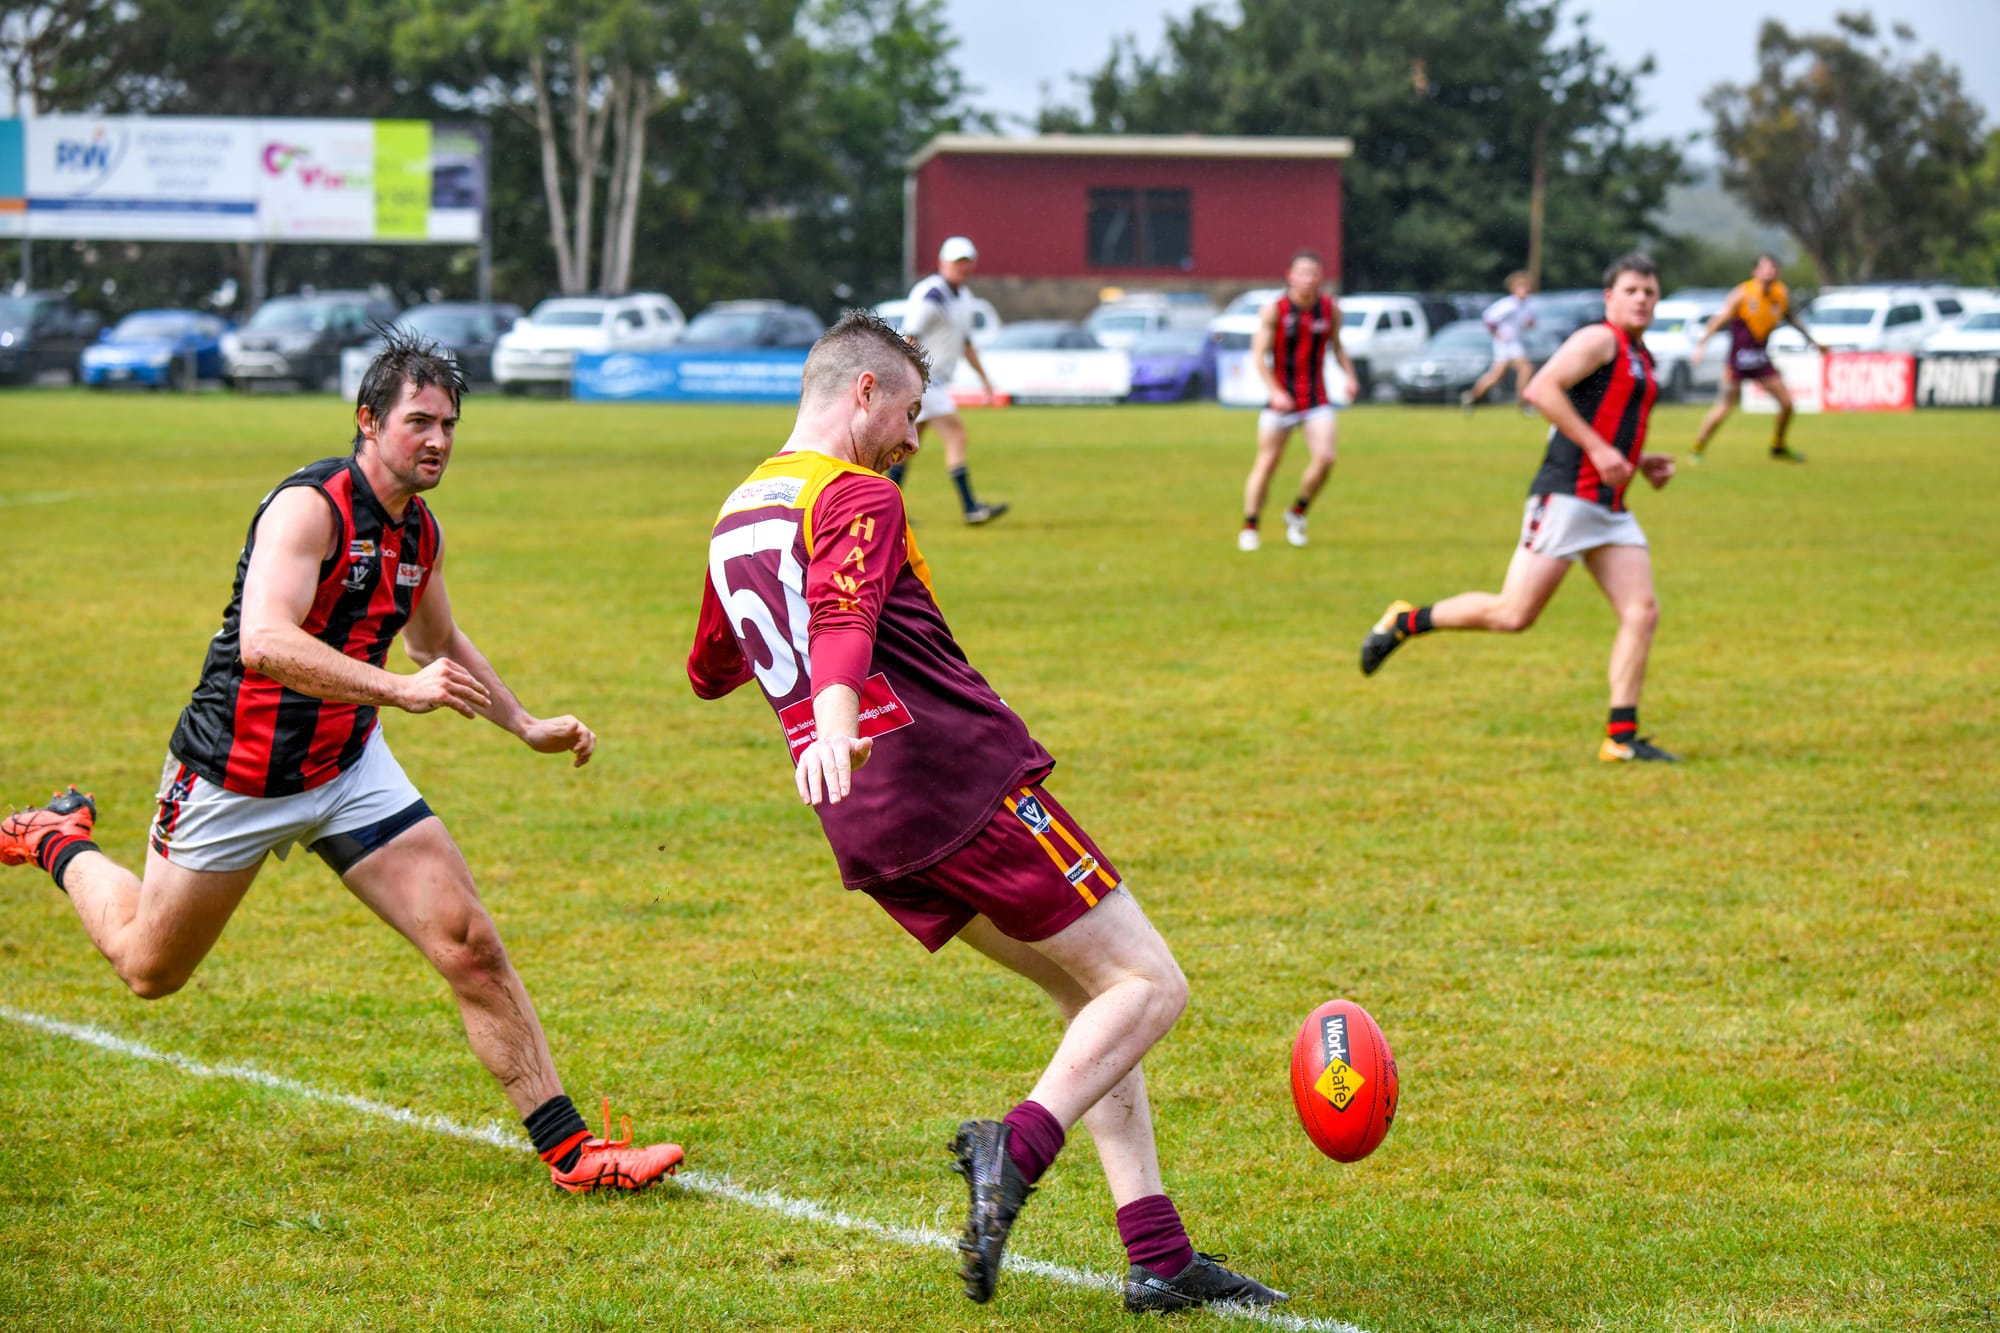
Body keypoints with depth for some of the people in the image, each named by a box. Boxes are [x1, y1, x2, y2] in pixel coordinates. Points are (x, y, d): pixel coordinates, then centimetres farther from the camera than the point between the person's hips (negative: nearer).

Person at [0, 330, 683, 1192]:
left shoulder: (419, 532, 3)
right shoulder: (309, 506, -23)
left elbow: (440, 644, 25)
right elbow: (264, 643, -38)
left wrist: (526, 725, 18)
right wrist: (400, 690, -44)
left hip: (349, 765, 6)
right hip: (236, 778, -6)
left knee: (470, 945, -11)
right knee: (149, 969, 14)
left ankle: (567, 1151, -7)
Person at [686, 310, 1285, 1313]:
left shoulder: (737, 515, 20)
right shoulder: (857, 498, -7)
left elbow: (708, 673, 35)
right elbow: (842, 626, -27)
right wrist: (833, 722, -45)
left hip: (866, 822, 9)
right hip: (962, 780, -9)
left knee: (1090, 992, 14)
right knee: (1147, 985, -3)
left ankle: (1158, 1259, 5)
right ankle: (1018, 1148, -27)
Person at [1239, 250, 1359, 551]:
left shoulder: (1331, 309, 1)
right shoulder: (1274, 311, -10)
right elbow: (1259, 355, -11)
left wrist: (1349, 376, -1)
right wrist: (1275, 392, -24)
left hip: (1317, 399, 2)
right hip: (1282, 398, -2)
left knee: (1324, 458, -14)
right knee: (1267, 462, 0)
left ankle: (1297, 514, 10)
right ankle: (1249, 528, 13)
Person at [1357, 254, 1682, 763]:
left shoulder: (1641, 358, 22)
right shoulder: (1598, 339, -6)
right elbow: (1541, 389, -20)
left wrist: (1641, 463, 16)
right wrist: (1598, 450, -21)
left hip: (1610, 507, 9)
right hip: (1567, 496, -9)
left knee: (1642, 612, -4)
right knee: (1513, 614, -10)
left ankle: (1621, 738, -3)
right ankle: (1405, 622, 9)